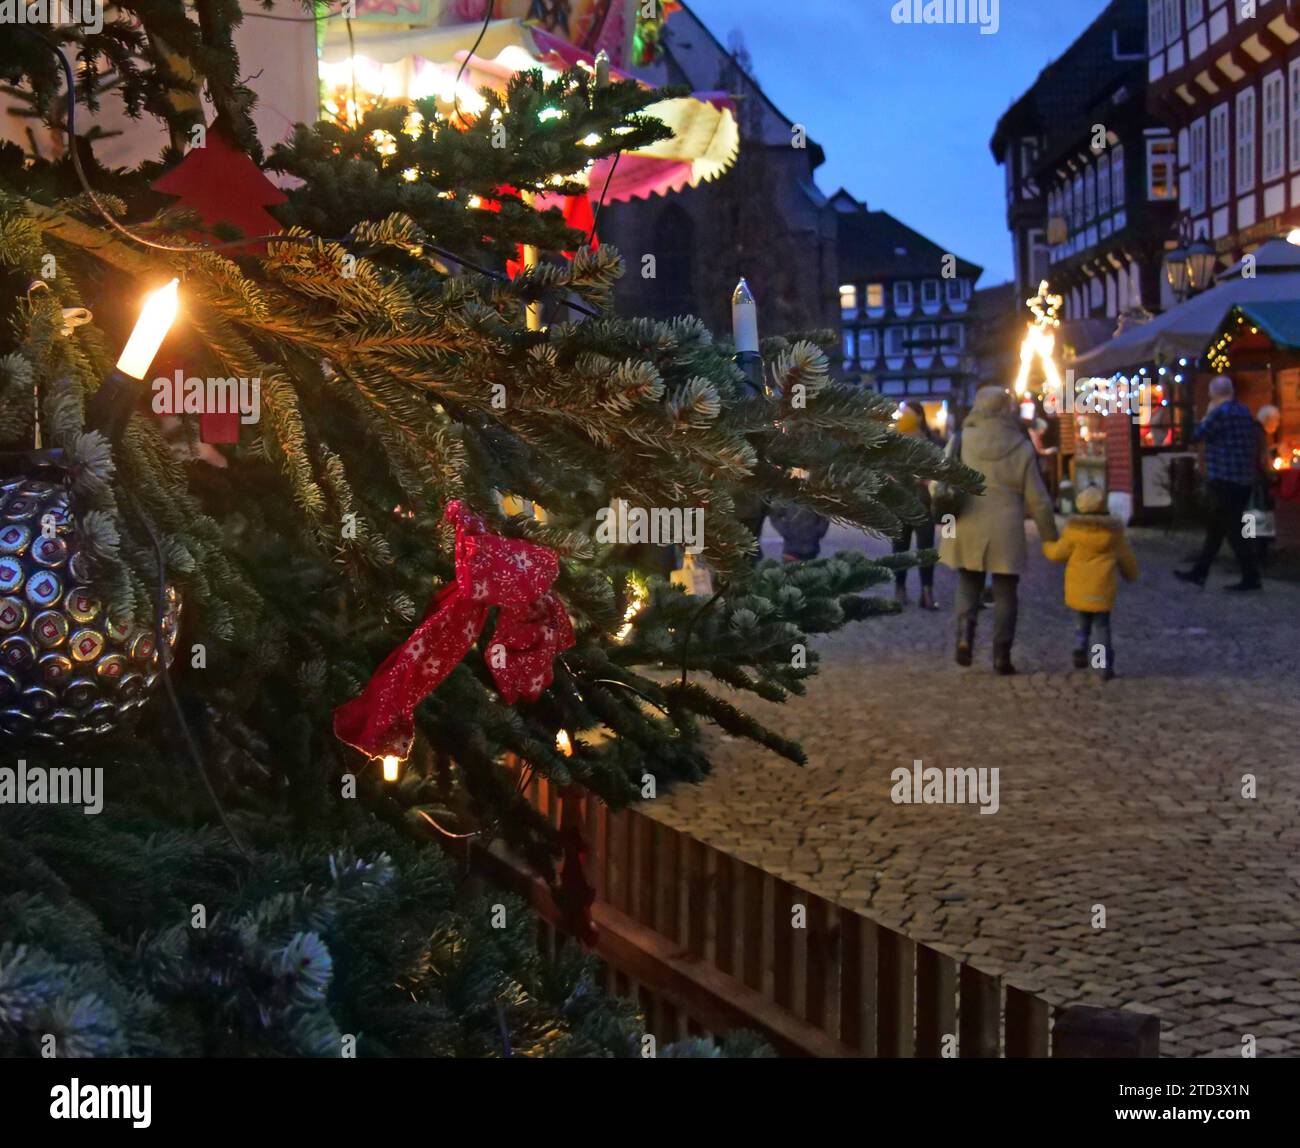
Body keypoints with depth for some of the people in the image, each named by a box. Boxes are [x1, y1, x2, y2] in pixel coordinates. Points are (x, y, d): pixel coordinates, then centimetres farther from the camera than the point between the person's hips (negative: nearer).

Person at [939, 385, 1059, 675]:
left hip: (967, 531, 1)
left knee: (968, 585, 18)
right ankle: (1001, 655, 7)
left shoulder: (961, 441, -3)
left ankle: (965, 635, -4)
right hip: (1006, 534, -1)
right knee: (1005, 593, 10)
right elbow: (1038, 500, 0)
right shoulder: (1022, 448, -3)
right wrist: (1050, 537, 11)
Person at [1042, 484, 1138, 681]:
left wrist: (1047, 546, 20)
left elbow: (1058, 553, -2)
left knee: (1084, 620, 22)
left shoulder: (1074, 529, -6)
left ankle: (1080, 649, 3)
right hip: (1102, 587, -1)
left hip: (1078, 587, 1)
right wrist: (1131, 574, 29)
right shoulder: (1113, 530, -2)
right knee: (1101, 624, 6)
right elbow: (1125, 557, 9)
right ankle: (1106, 666, -2)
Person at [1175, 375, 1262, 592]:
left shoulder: (1221, 412, -14)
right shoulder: (1244, 411, 13)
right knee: (1215, 528, 14)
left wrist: (1207, 415, 3)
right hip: (1243, 480, 9)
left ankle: (1251, 578, -6)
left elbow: (1197, 436, -7)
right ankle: (1199, 573, 20)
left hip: (1225, 480, -9)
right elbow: (1255, 441, 20)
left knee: (1233, 530, -6)